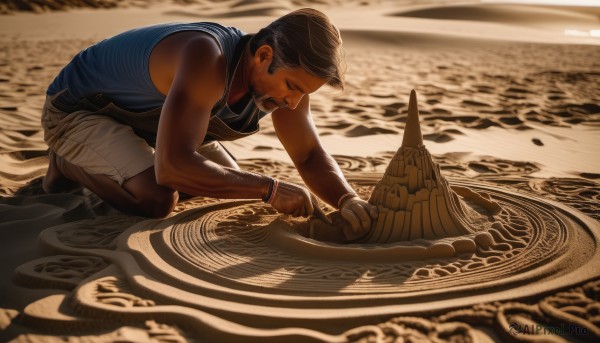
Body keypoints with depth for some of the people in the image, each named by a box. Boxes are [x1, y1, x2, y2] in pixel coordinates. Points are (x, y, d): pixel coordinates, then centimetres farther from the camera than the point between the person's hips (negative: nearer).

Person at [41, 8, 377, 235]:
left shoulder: (285, 71, -15)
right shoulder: (209, 58, -41)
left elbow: (311, 155, -7)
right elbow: (172, 167, -46)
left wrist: (349, 199, -27)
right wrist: (270, 189, -40)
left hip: (143, 113, 8)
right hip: (76, 109, -7)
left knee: (232, 182, 9)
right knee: (158, 199, -29)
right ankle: (70, 163, -1)